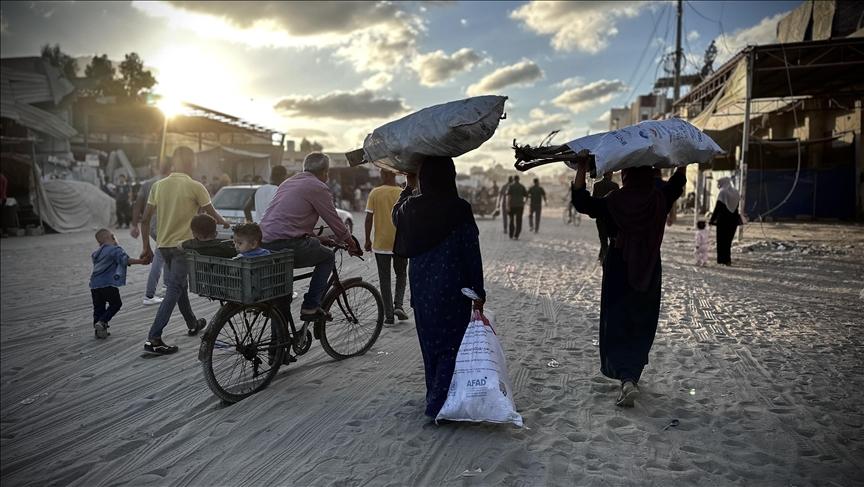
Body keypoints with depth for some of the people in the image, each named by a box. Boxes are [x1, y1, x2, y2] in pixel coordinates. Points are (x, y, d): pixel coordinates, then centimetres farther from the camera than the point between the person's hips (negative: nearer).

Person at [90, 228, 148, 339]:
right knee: (116, 303, 8)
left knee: (98, 307, 14)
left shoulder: (96, 253, 19)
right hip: (108, 284, -7)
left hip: (94, 284, 7)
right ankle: (102, 322, -7)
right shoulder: (115, 249, -6)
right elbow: (125, 260, -20)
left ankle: (98, 330, 15)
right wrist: (140, 261, -24)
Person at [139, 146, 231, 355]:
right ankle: (154, 339, -10)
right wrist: (224, 223, 21)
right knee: (174, 291, -4)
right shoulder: (195, 187, -10)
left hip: (163, 245, 6)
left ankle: (193, 324, 37)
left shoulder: (158, 185, 4)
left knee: (179, 285, 20)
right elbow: (213, 215, -1)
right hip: (183, 244, -6)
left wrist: (146, 248, 13)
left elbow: (145, 220, 4)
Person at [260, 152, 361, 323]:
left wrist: (317, 237, 36)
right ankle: (311, 306, 5)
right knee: (328, 257, 11)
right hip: (286, 243, -8)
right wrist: (352, 243, 17)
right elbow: (334, 221, 2)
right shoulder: (318, 187, -2)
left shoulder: (289, 182, 24)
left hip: (264, 243, 8)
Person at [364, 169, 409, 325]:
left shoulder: (374, 193, -4)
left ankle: (389, 314, 8)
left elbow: (369, 218, -5)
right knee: (401, 275, 19)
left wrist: (368, 240, 4)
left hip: (381, 244, 0)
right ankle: (398, 305, 1)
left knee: (384, 279, 8)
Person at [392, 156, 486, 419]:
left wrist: (408, 187, 35)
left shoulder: (411, 207, -3)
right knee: (452, 343, 3)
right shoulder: (460, 210, -14)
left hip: (421, 288, 5)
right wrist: (479, 291, -4)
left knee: (430, 341, 17)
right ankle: (439, 402, 0)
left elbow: (395, 216, 23)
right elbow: (472, 254, -11)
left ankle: (434, 396, 28)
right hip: (452, 289, -5)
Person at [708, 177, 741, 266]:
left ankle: (722, 259, 0)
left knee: (721, 240, 2)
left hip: (723, 220, -6)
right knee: (728, 240, 14)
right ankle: (728, 259, 15)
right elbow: (737, 208, 9)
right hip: (733, 220, 6)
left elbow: (717, 208, -13)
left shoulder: (722, 192, -10)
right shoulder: (735, 192, 8)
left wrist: (712, 219, -10)